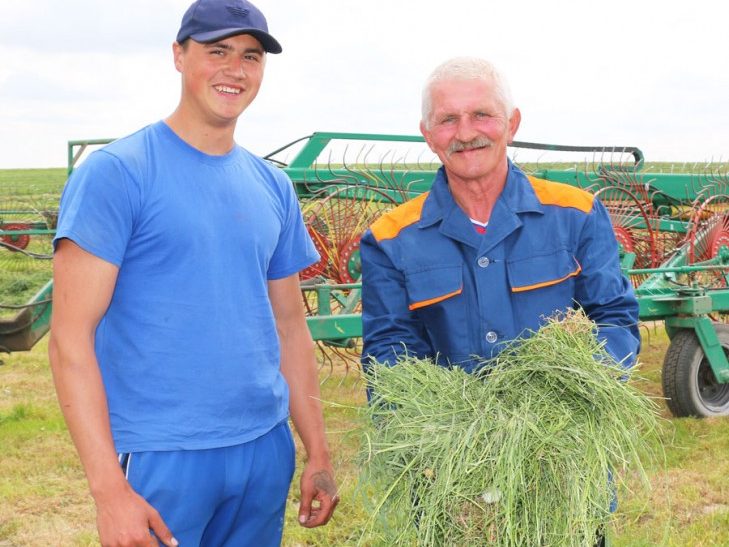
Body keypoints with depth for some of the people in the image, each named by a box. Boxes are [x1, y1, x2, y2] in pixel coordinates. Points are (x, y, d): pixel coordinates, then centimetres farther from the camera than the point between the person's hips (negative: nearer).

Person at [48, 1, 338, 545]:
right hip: (160, 459, -5)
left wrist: (319, 455, 12)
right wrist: (108, 488, -18)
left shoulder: (273, 187, 10)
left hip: (267, 453, 6)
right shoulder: (116, 173, -9)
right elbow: (71, 337, -13)